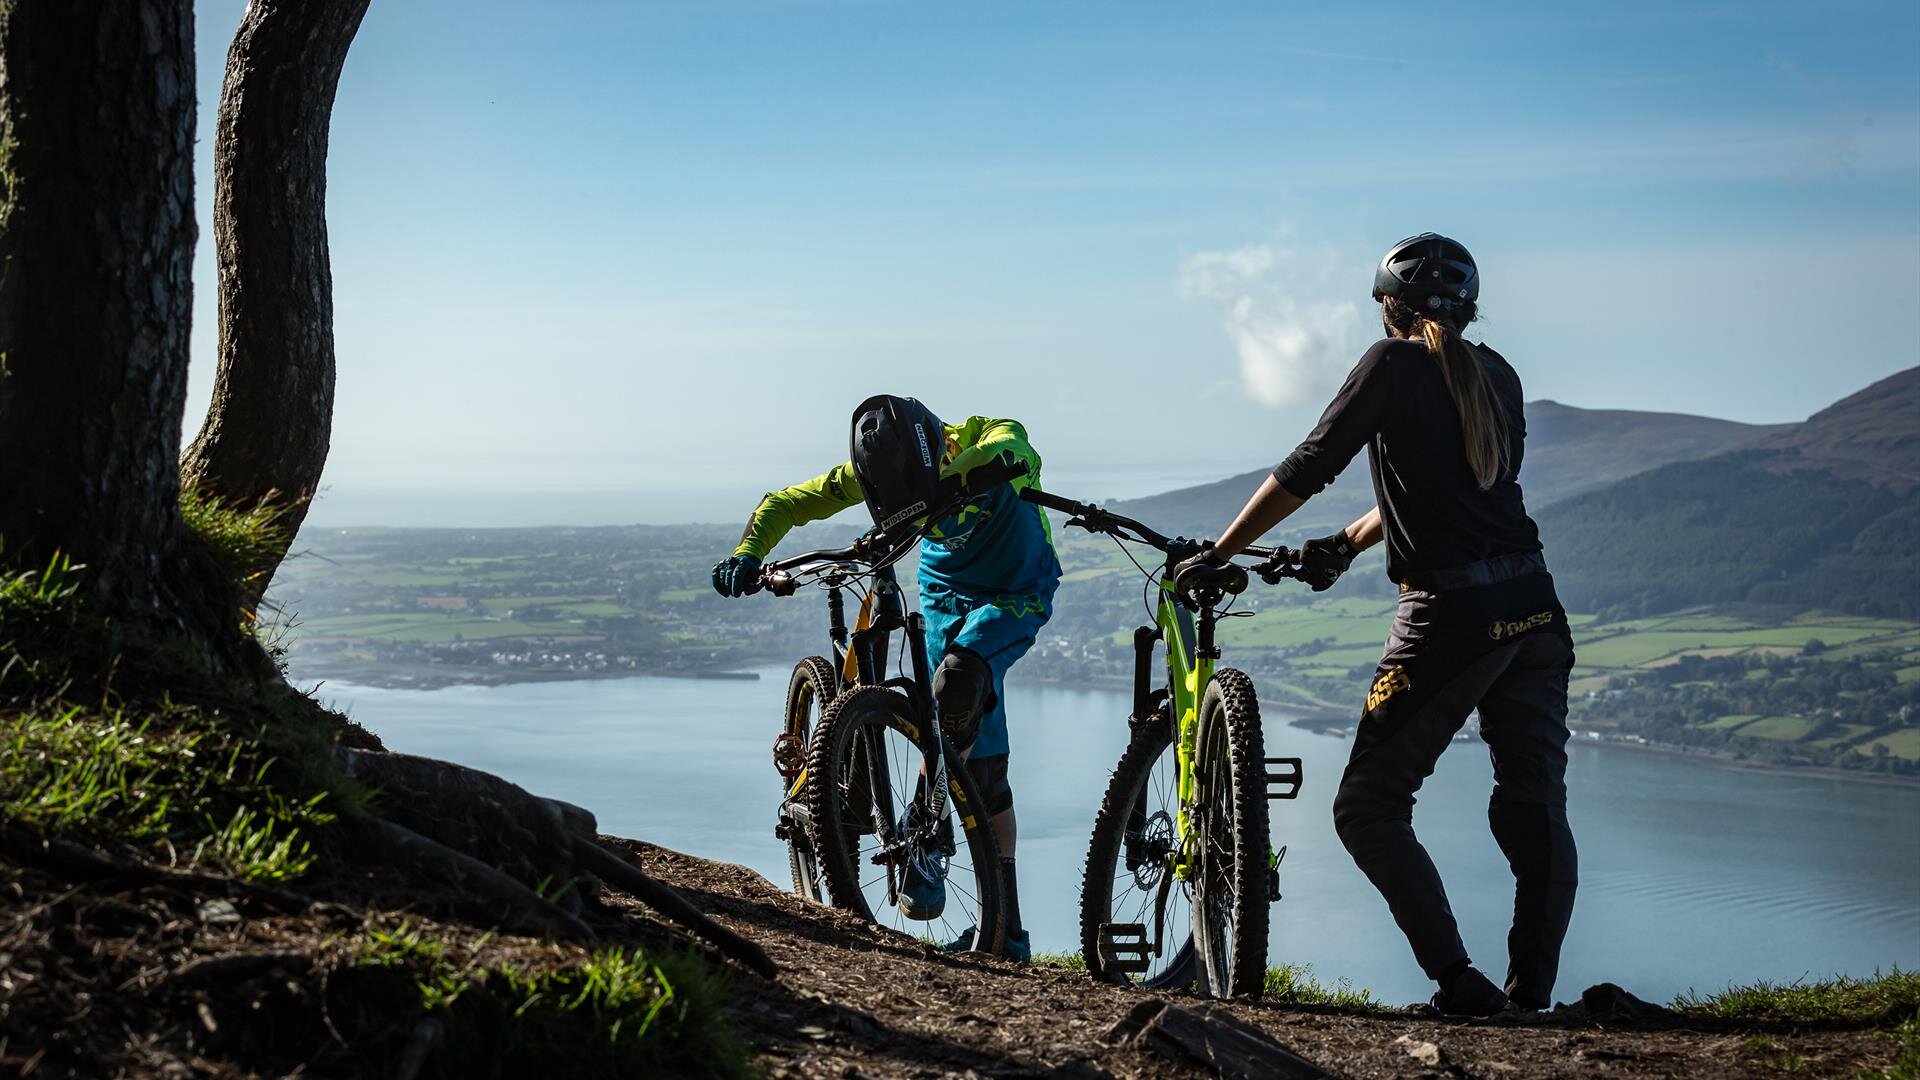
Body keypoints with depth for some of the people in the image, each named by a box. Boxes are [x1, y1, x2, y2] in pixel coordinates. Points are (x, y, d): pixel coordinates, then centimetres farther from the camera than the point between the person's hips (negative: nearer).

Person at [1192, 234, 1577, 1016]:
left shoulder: (1395, 364, -3)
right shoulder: (1498, 378, 16)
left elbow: (1307, 470, -5)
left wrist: (1214, 556, 1)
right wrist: (1346, 544, 32)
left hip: (1451, 618, -7)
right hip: (1534, 606, 7)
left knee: (1367, 810, 2)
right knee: (1536, 810, 12)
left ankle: (1459, 982, -6)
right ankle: (1532, 997, 12)